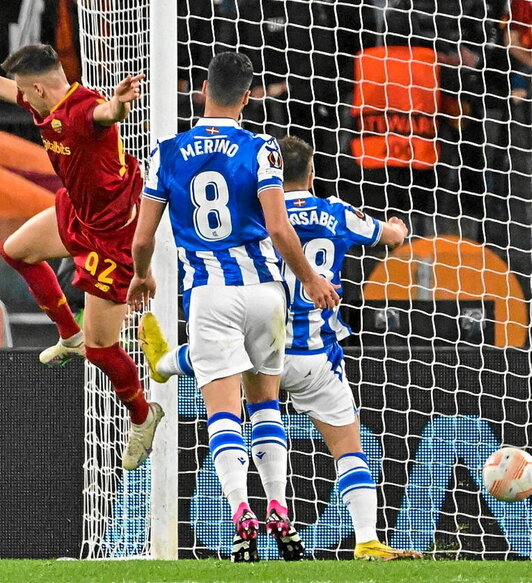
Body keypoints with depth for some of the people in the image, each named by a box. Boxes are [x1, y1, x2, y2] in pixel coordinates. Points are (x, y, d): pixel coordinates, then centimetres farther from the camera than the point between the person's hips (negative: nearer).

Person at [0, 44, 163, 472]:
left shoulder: (82, 109, -34)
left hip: (111, 233, -10)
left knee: (100, 348, -2)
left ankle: (142, 416, 25)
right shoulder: (46, 105, -6)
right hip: (76, 212, 10)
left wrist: (117, 105, -83)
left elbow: (103, 113, -60)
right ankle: (71, 337, 47)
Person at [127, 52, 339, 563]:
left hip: (207, 295, 0)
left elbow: (143, 238, 5)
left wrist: (142, 276, 26)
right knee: (265, 402, 17)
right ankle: (278, 513, 12)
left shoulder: (168, 153, 2)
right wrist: (310, 281, 4)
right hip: (262, 286, 0)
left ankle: (241, 512, -23)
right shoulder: (260, 150, -4)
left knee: (223, 411, -5)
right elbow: (278, 229, -11)